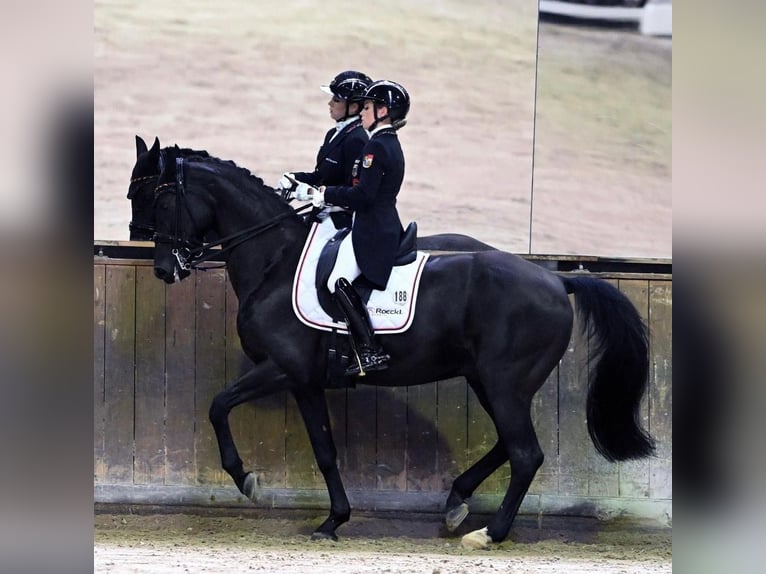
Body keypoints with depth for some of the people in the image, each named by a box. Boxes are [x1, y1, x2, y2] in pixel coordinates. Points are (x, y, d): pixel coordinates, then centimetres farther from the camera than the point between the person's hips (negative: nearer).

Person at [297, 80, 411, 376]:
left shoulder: (377, 146, -15)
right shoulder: (392, 144, 17)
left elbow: (363, 195, -22)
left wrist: (323, 194, -14)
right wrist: (328, 195, 16)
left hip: (372, 231, -11)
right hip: (385, 226, 11)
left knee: (338, 281, -20)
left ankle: (371, 351, -25)